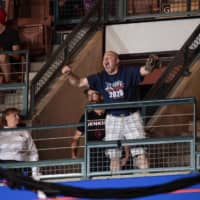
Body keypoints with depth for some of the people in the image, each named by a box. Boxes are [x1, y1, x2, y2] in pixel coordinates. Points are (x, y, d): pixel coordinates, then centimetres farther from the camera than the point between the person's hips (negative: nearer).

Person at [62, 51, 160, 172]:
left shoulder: (128, 73, -6)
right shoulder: (100, 78, 4)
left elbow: (145, 71, -20)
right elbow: (79, 82, 4)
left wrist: (150, 66, -44)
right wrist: (70, 74, -16)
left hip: (131, 117, -3)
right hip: (112, 119, 3)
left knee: (140, 152, -6)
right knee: (114, 156, 8)